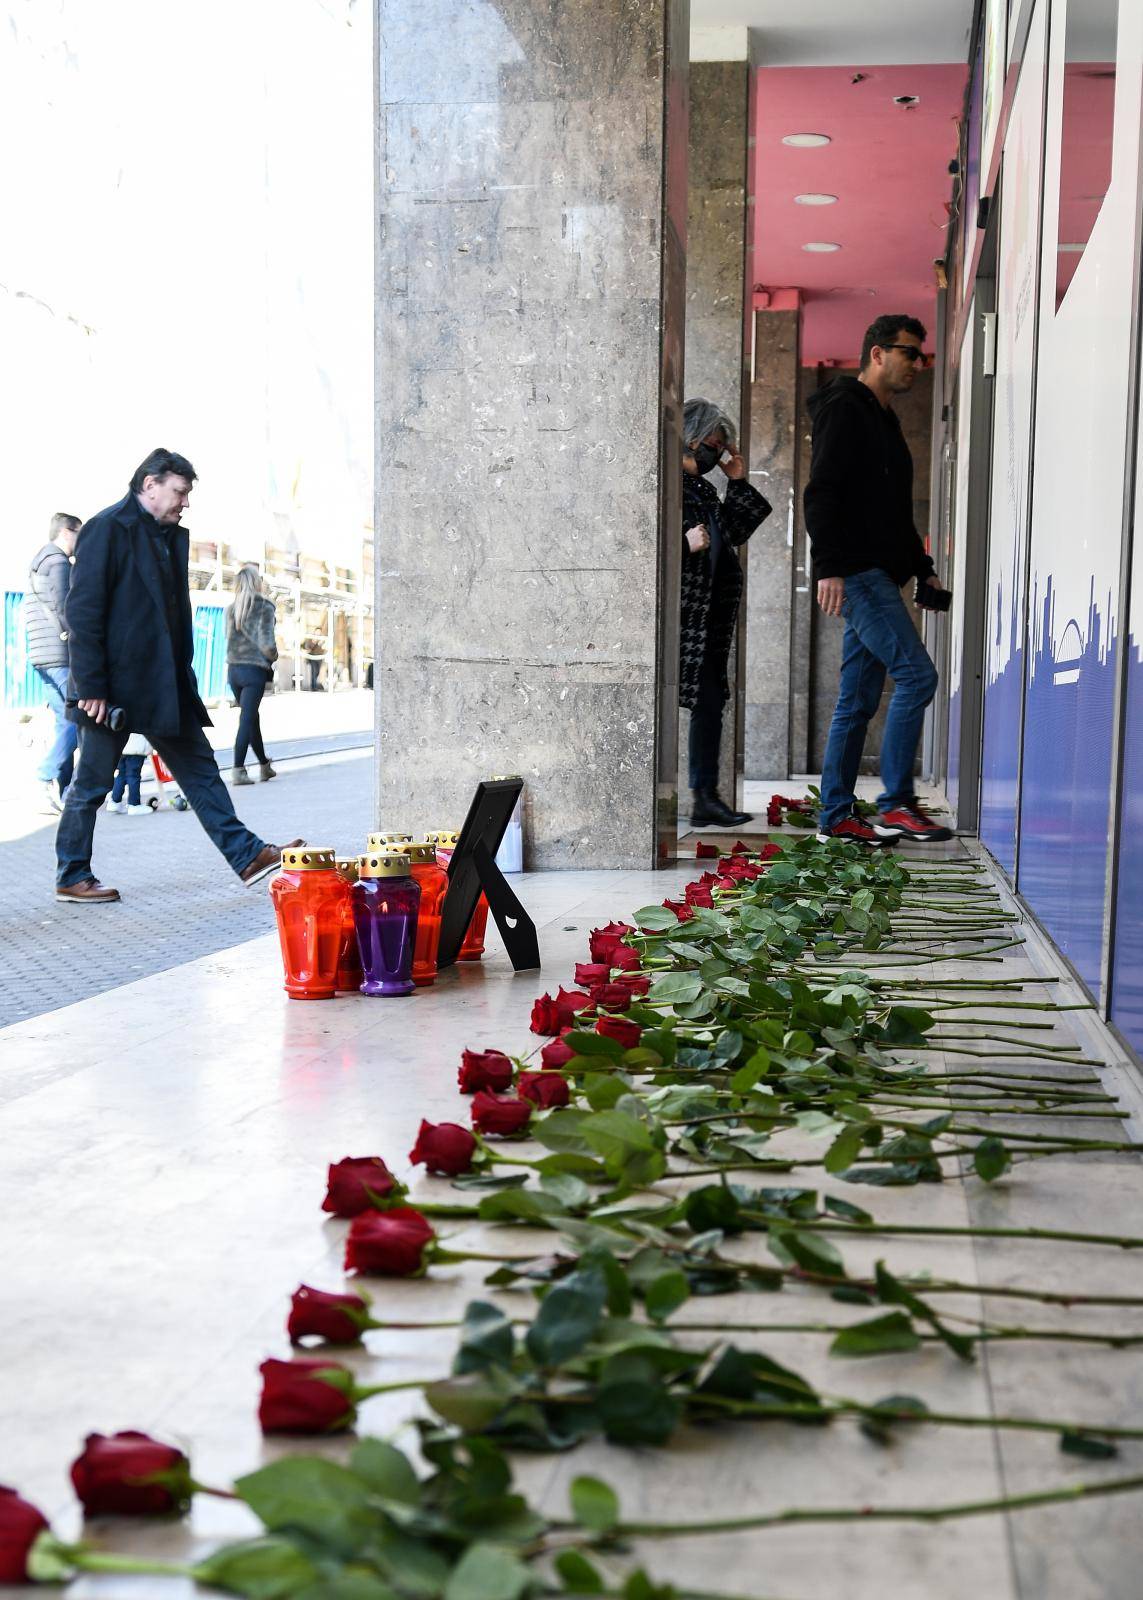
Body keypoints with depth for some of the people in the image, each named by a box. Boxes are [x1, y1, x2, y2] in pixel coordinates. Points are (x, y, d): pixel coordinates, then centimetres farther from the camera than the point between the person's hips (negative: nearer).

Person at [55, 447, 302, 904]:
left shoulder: (173, 536, 14)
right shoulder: (108, 529, -11)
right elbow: (82, 612, -16)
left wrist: (183, 674, 12)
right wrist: (90, 688, -19)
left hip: (164, 685, 8)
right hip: (115, 687, -8)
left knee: (199, 768, 6)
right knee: (91, 784, 3)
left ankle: (246, 855, 8)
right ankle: (71, 878, 14)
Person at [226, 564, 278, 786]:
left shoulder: (231, 608, 7)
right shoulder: (264, 607, -6)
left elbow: (229, 638, 2)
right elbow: (266, 643, -13)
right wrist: (273, 656, 6)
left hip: (233, 669, 5)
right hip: (254, 668, -5)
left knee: (252, 718, 16)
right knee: (247, 720, -4)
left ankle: (264, 765, 29)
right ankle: (238, 770, -10)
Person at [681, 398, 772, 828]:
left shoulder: (703, 488, 20)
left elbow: (733, 533, 24)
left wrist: (738, 483, 20)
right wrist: (685, 543, -23)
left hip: (710, 615, 9)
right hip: (683, 612, -9)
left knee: (711, 701, 7)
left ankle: (705, 797, 11)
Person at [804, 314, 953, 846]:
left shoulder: (883, 421, 24)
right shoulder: (845, 409, -6)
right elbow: (821, 493, -15)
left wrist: (922, 568, 22)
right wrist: (830, 567, -23)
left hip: (877, 575, 10)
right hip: (855, 573, -10)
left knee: (858, 701, 8)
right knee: (916, 674, -15)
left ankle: (836, 816, 11)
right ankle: (896, 803, -11)